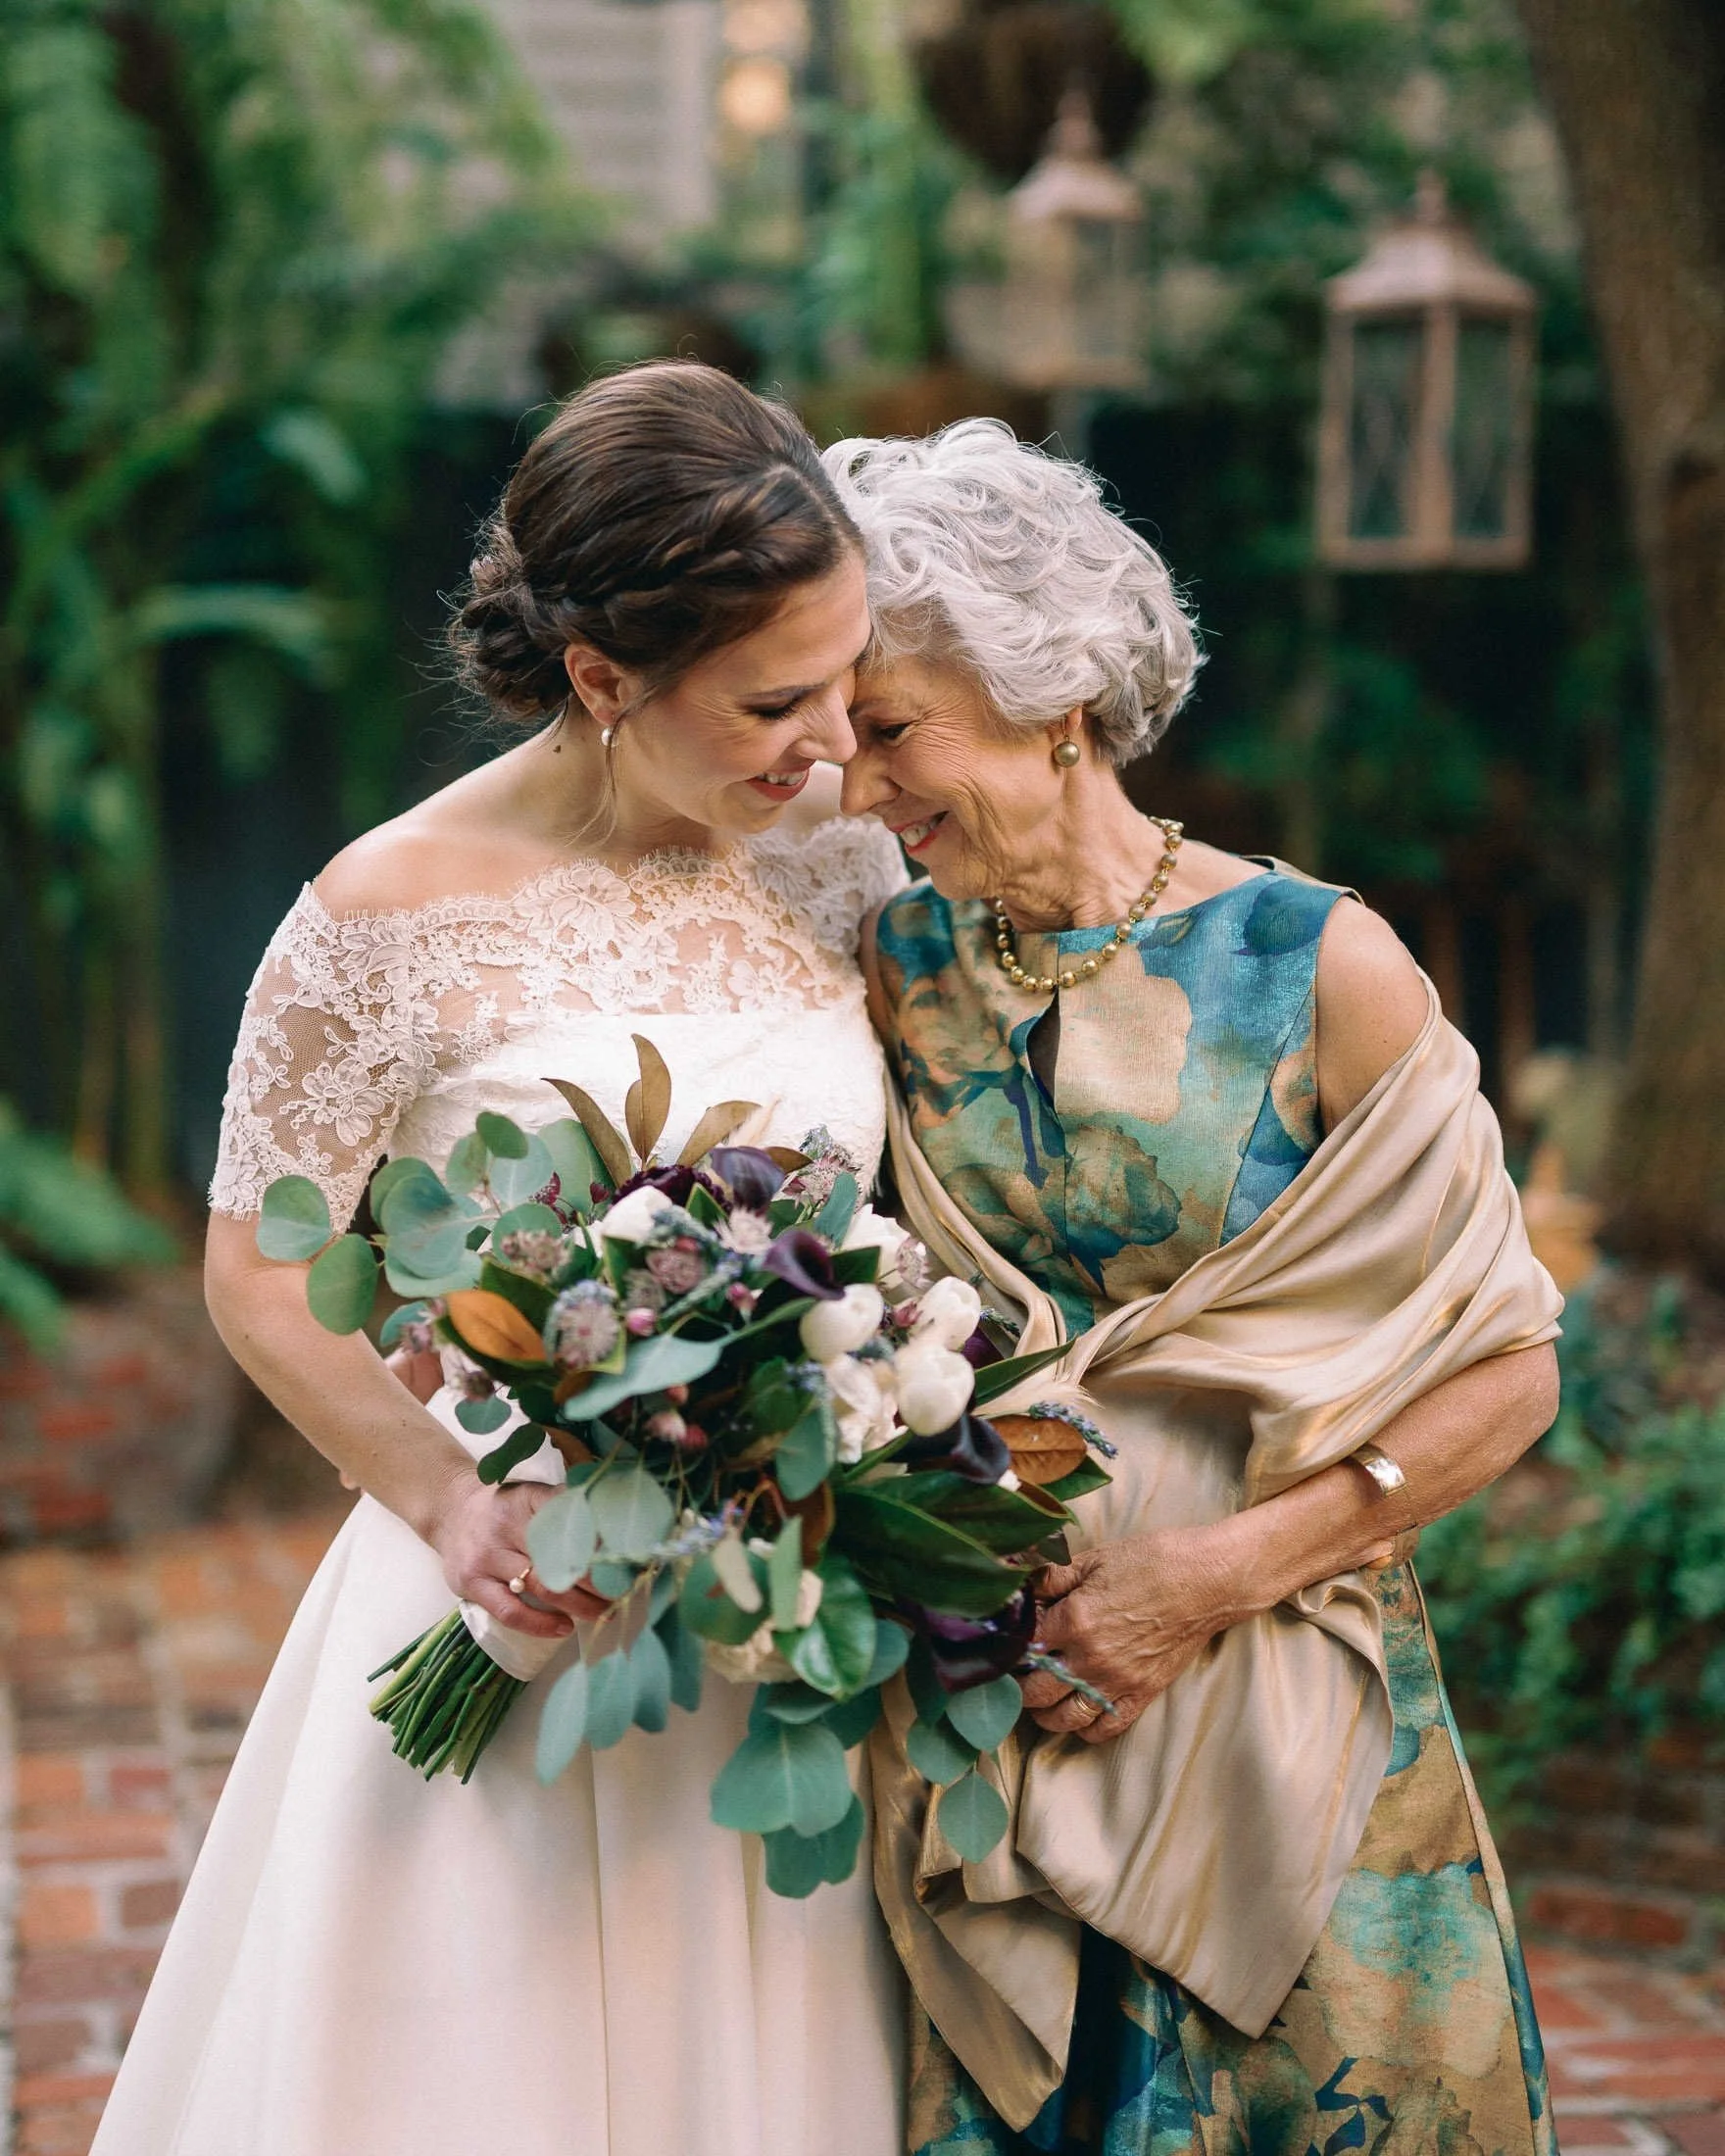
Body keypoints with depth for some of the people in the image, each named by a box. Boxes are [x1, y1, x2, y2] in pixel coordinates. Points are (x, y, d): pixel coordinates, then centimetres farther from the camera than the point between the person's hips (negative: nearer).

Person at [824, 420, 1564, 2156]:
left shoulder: (1315, 968, -10)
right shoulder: (895, 967, 1)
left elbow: (1504, 1375, -7)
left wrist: (1215, 1573, -14)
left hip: (1275, 1714, -3)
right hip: (977, 1708, 3)